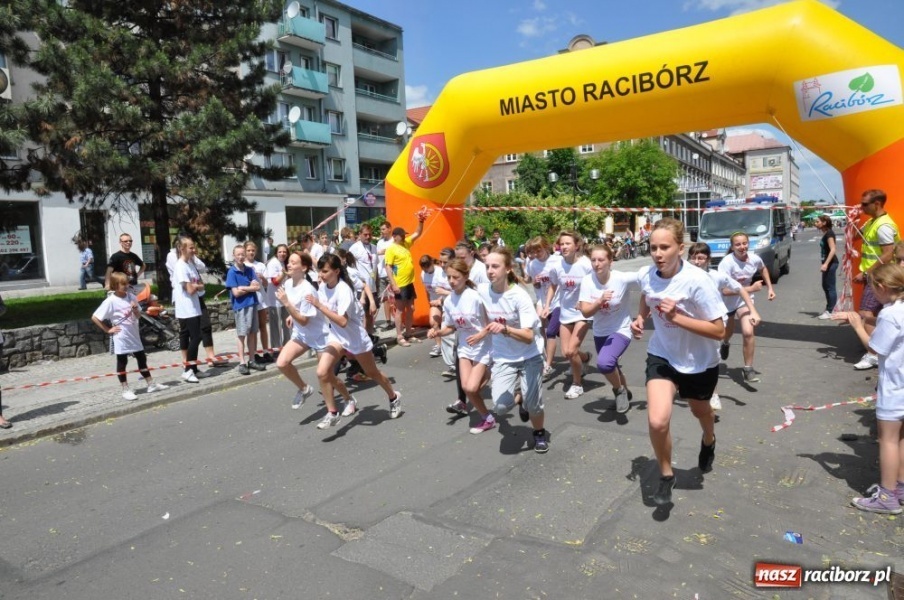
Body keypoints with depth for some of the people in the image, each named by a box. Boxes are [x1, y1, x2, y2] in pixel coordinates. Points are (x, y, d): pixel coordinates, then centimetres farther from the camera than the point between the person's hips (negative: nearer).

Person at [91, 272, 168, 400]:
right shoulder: (110, 301, -14)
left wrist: (135, 309, -12)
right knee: (122, 363, 5)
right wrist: (108, 330, -11)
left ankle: (151, 384, 22)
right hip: (121, 338, -6)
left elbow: (138, 316, 9)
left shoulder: (131, 297, 2)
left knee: (142, 359, 13)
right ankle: (125, 390, 12)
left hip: (134, 335, 6)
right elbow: (95, 317, -13)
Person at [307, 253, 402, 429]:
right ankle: (332, 414, 1)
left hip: (355, 337, -6)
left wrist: (319, 306, -39)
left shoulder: (343, 290, -28)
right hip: (336, 336, 6)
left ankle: (394, 398, 40)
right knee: (322, 372, -13)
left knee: (372, 372, 13)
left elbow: (342, 321, -38)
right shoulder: (323, 286, -6)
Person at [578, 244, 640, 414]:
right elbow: (585, 312, -16)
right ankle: (625, 393, 52)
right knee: (610, 368, 21)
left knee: (604, 363, -28)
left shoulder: (622, 279, -23)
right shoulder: (587, 280, -13)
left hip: (621, 331, -5)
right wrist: (601, 300, -32)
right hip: (599, 333, 5)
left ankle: (619, 390, 4)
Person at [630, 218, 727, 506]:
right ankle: (666, 475, 12)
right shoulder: (645, 274, -14)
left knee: (700, 410, 25)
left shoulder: (698, 281, -29)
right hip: (662, 355, 2)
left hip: (700, 362, -2)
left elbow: (718, 331, -24)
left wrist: (677, 317, -34)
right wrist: (640, 319, -7)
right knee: (657, 421, -17)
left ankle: (708, 441, 64)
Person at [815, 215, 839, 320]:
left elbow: (833, 250, -23)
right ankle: (829, 309, 26)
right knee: (825, 286, 16)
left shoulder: (829, 233, -15)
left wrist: (825, 264, -29)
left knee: (830, 287, -5)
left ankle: (829, 312, 0)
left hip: (831, 263, -10)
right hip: (827, 263, 10)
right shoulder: (825, 233, 13)